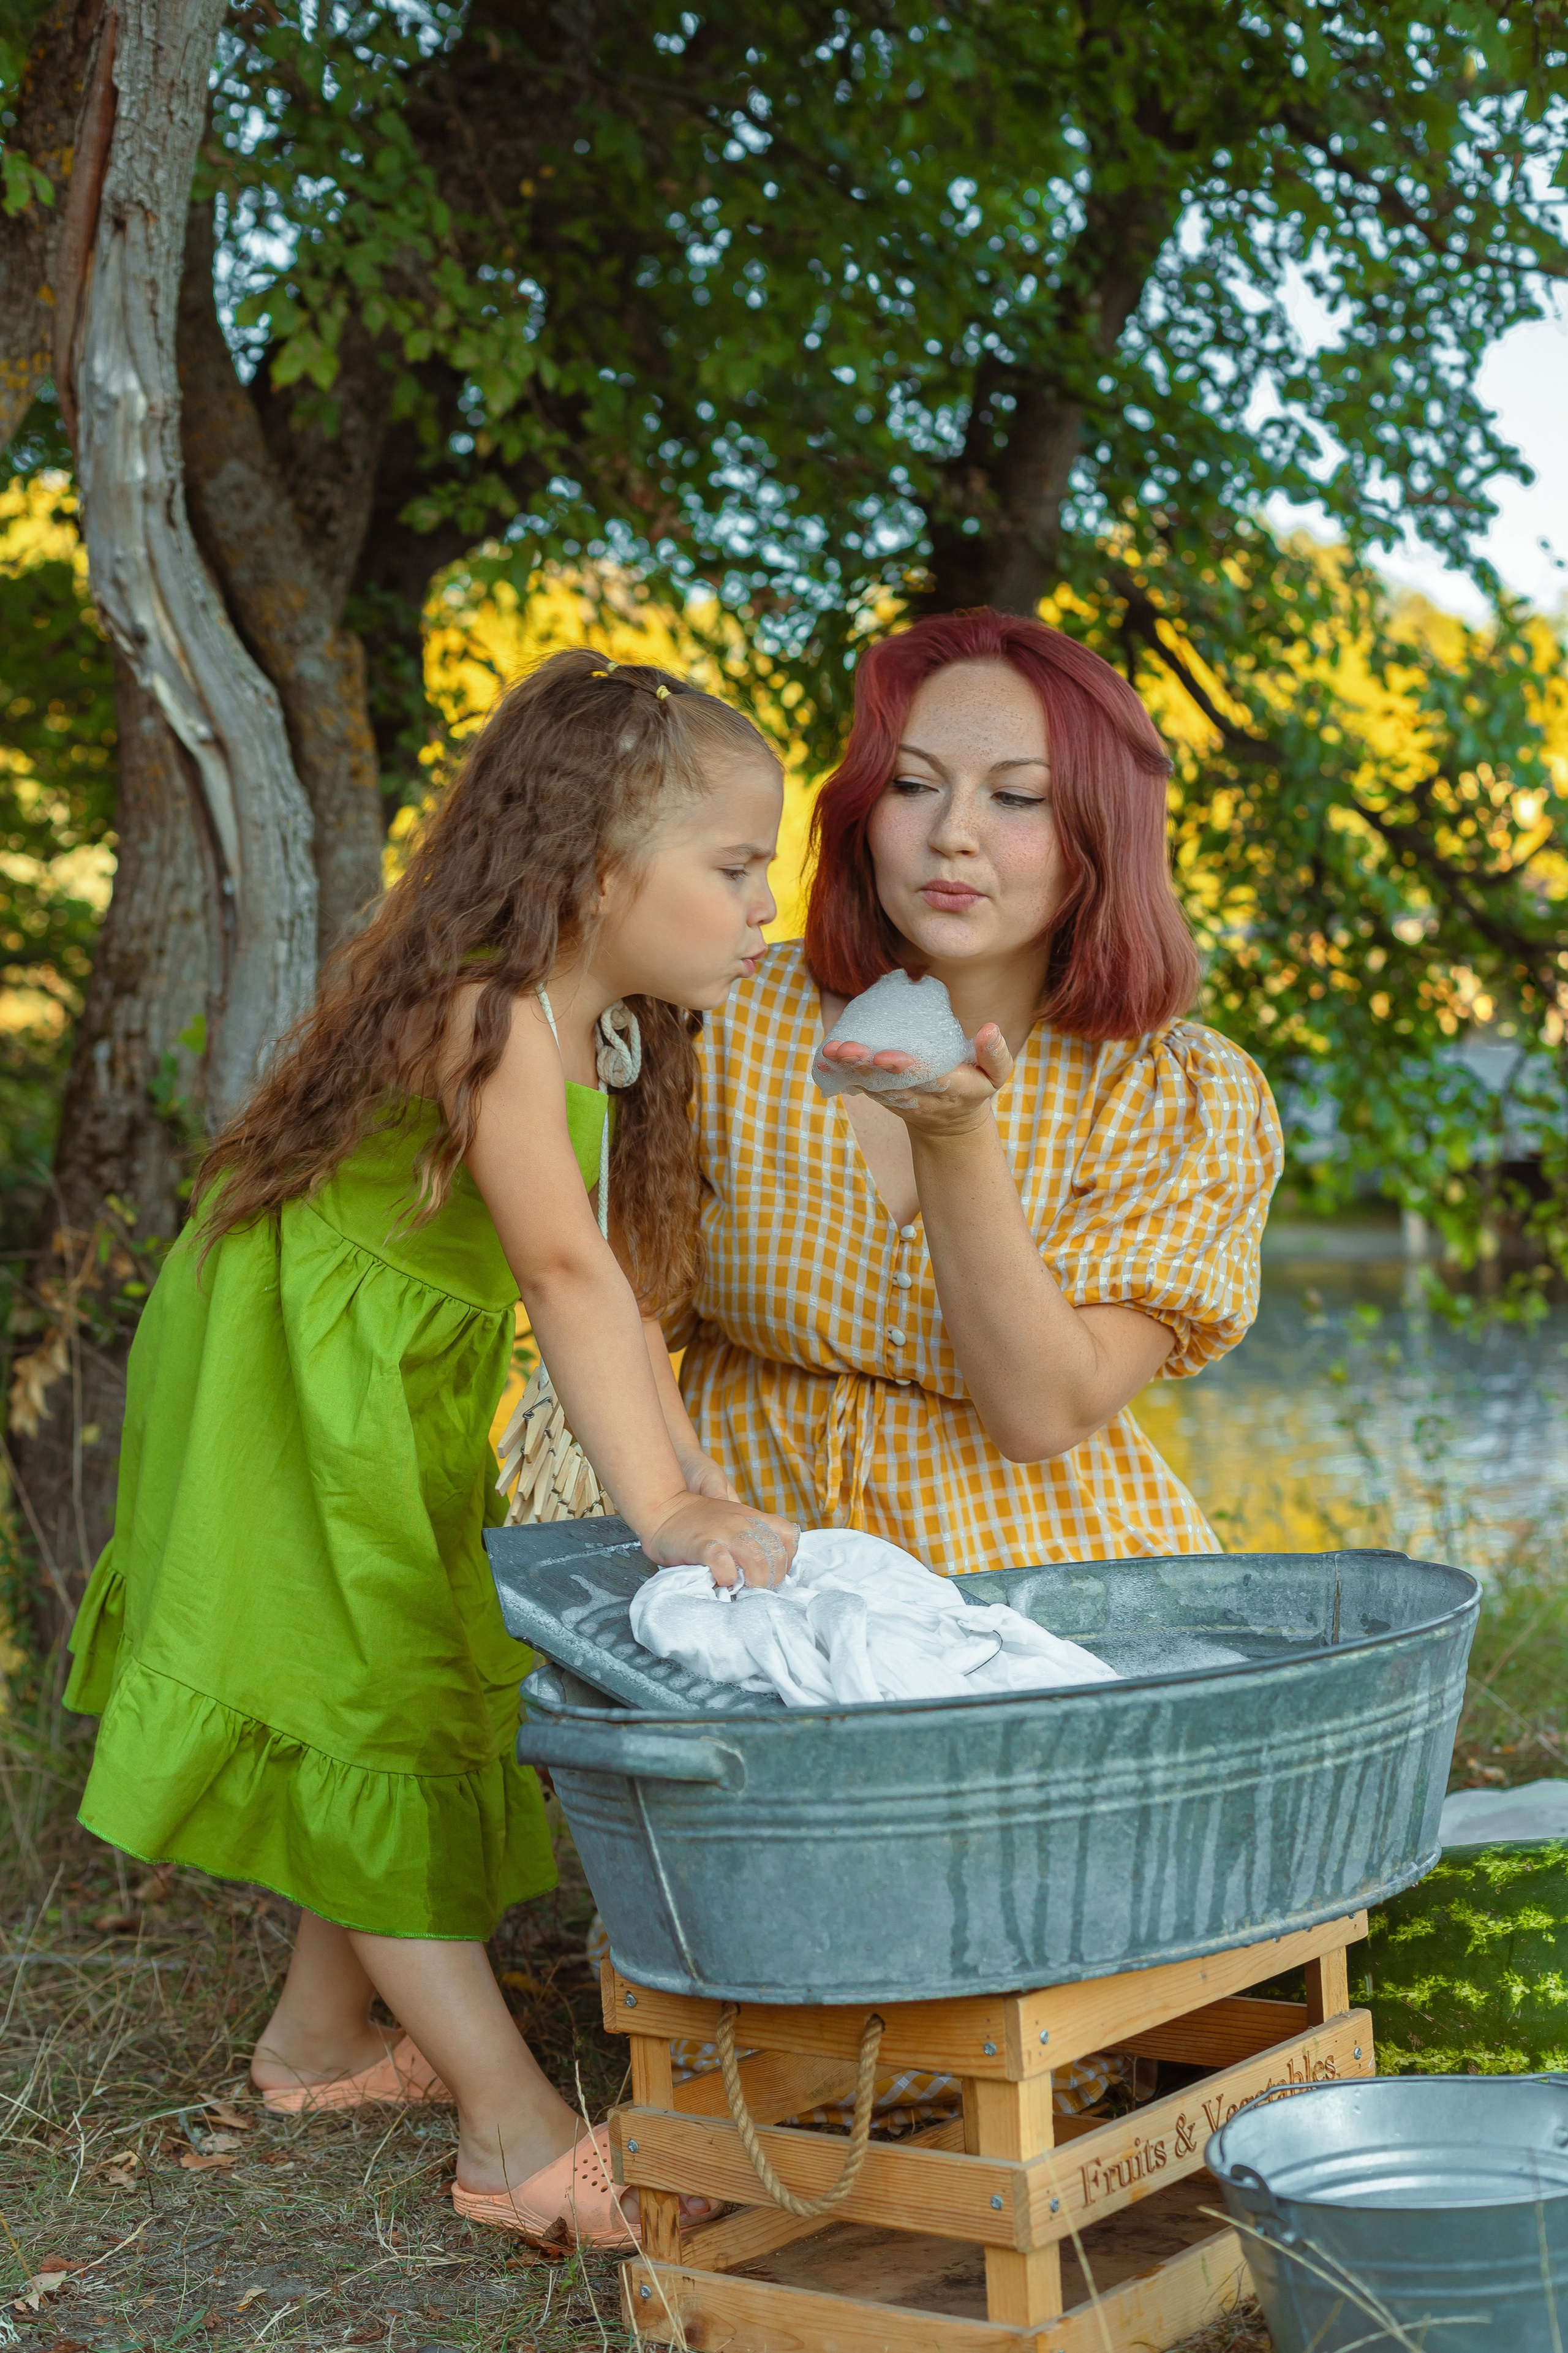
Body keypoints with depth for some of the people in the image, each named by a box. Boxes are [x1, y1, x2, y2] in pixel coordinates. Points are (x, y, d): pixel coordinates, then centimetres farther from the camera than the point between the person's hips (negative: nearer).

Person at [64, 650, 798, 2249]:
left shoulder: (591, 1039, 4)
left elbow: (614, 1295, 7)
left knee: (413, 1702, 17)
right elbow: (567, 1279, -33)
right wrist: (662, 1513, -35)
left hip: (402, 1399, 10)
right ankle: (513, 2129, -6)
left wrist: (698, 1480, 0)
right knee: (372, 1715, -7)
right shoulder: (491, 1018, -27)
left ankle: (323, 2032, 32)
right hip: (290, 1387, -10)